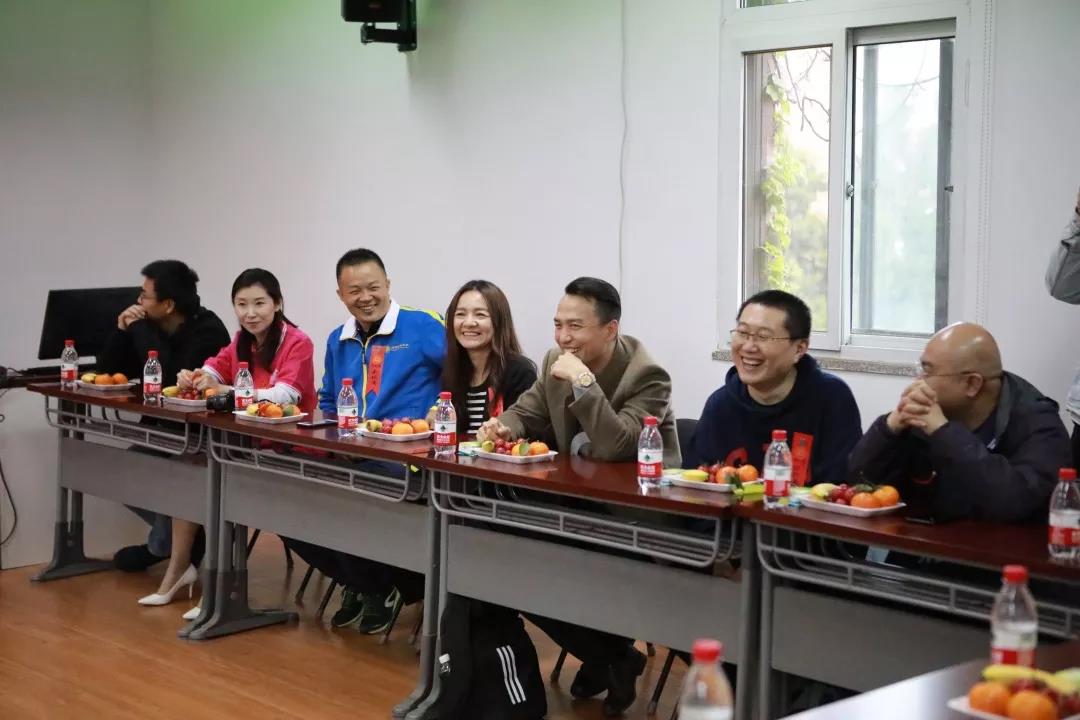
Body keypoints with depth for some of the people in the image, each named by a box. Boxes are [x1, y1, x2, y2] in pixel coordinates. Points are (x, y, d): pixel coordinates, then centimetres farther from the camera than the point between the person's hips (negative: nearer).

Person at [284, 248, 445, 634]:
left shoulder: (422, 327, -2)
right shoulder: (337, 341, 19)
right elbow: (327, 404, 29)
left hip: (405, 461, -7)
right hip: (348, 459, 7)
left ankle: (380, 587, 0)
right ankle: (358, 581, 9)